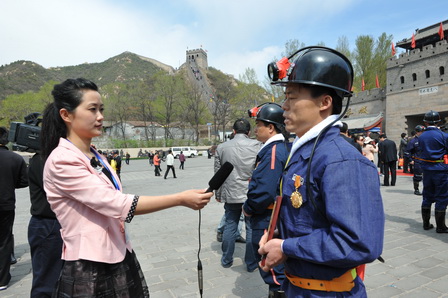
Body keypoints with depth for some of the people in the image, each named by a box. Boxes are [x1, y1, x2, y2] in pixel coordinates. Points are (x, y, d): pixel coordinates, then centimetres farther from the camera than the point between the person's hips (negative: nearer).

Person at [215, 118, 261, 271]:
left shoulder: (221, 147, 2)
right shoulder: (256, 145, -6)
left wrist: (218, 194, 16)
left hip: (230, 194, 2)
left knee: (230, 226, 15)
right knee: (252, 228, 9)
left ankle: (226, 260, 27)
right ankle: (251, 264, 20)